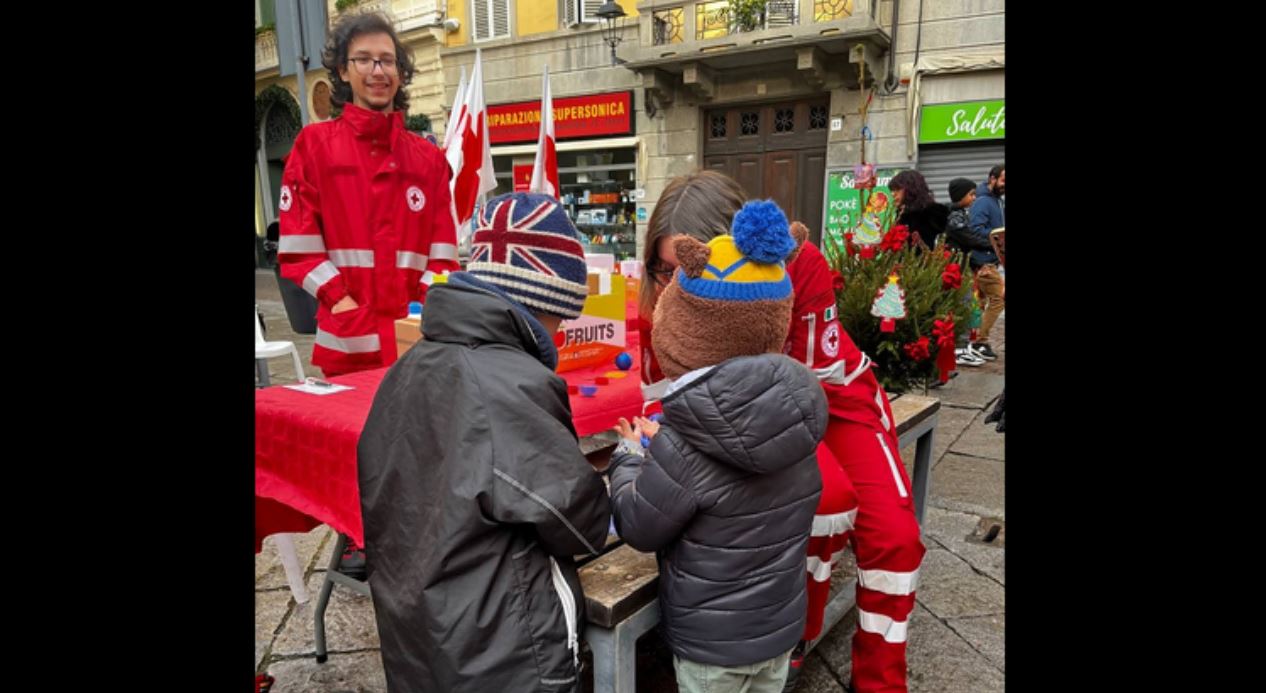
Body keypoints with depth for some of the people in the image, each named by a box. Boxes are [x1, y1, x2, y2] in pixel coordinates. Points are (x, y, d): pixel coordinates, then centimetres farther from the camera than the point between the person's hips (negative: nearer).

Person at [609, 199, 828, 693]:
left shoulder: (685, 445, -31)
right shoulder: (796, 409, -11)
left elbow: (638, 528, -16)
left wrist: (630, 456, -1)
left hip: (712, 640, -6)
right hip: (782, 624, 6)